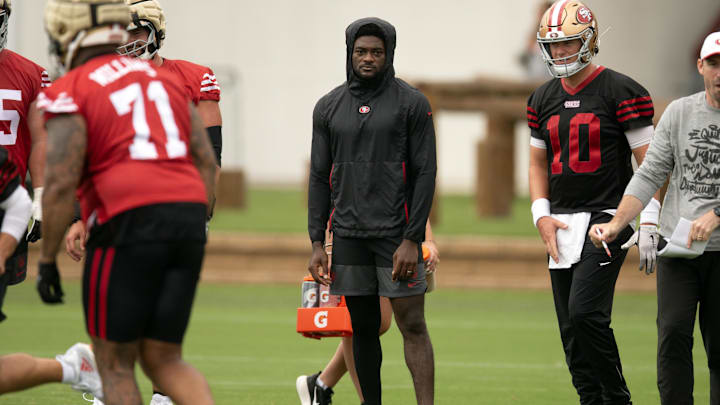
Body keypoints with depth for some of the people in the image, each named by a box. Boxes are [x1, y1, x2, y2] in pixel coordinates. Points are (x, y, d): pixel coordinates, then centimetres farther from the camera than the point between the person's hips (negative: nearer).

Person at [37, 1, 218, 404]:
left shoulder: (70, 94, -2)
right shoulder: (164, 80, 18)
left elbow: (60, 185, -10)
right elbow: (207, 163, 15)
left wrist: (47, 260, -2)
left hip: (128, 224, -6)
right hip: (188, 223, 6)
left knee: (114, 362, 8)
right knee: (164, 360, 10)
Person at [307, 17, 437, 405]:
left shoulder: (411, 103, -1)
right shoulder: (329, 107, 10)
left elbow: (424, 174, -4)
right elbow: (320, 178, 12)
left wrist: (412, 239, -11)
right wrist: (317, 244, 4)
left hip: (396, 233, -4)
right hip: (348, 235, 4)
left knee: (412, 325, -7)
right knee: (363, 328, 7)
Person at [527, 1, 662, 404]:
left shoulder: (621, 92, -7)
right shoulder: (544, 99, 12)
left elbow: (649, 161, -7)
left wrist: (649, 222, -14)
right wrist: (543, 216, 5)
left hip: (607, 218, -7)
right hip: (562, 226, 7)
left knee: (585, 313, -19)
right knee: (572, 330, 4)